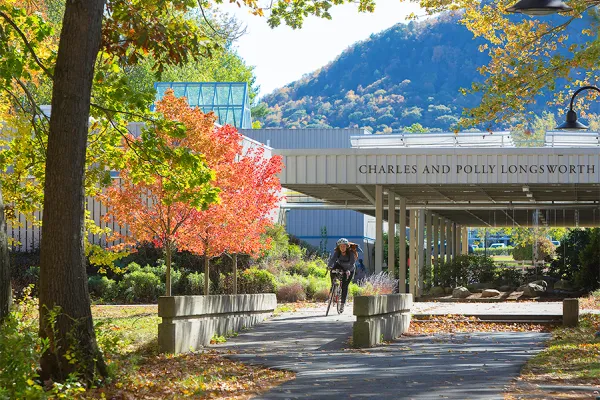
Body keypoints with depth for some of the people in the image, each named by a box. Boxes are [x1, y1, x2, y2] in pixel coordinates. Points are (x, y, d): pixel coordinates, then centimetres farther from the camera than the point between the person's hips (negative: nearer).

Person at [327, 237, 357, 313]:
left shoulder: (351, 253, -29)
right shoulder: (337, 252, -23)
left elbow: (352, 263, -40)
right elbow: (332, 259, -37)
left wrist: (348, 270, -58)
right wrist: (329, 266, -57)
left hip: (349, 270, -3)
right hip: (340, 266, 3)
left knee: (344, 286, -13)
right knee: (332, 270, -30)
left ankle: (342, 304, -4)